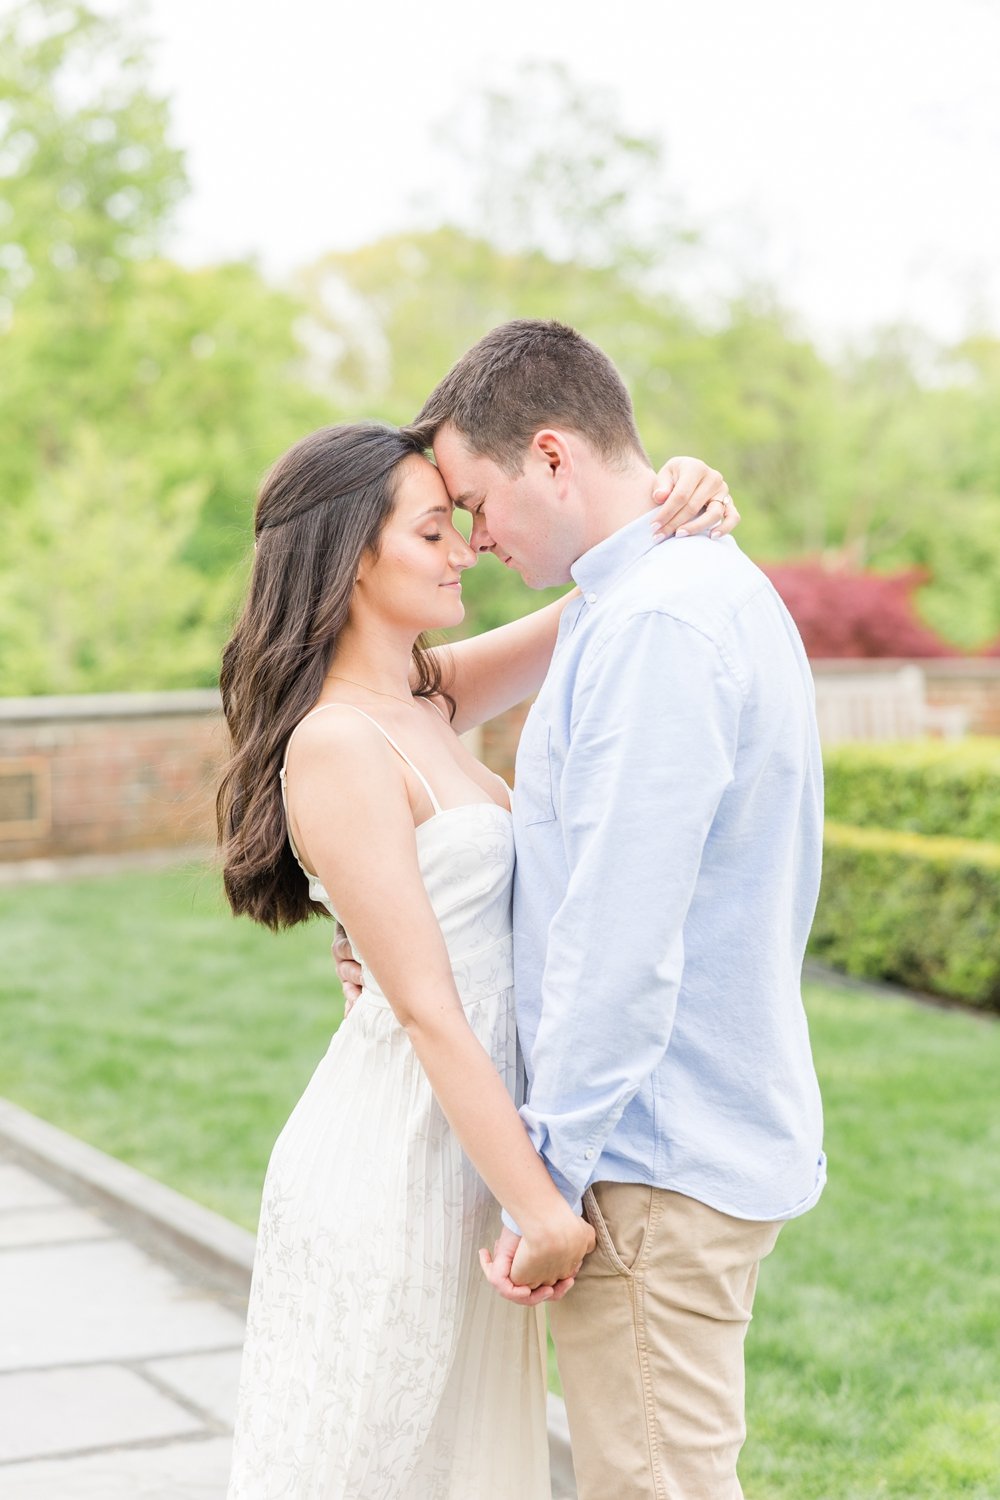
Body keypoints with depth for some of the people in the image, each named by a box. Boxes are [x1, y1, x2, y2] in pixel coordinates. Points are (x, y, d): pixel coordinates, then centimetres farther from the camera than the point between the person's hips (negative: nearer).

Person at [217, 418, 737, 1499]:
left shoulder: (424, 701, 6)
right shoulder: (336, 747, -19)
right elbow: (425, 1010, -20)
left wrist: (670, 508, -7)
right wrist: (542, 1208, -17)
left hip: (453, 1154, 8)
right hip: (389, 1165, -8)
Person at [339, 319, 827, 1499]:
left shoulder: (655, 625, -20)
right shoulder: (720, 589, 13)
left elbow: (625, 942, -24)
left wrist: (547, 1175, -18)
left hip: (655, 1164, -10)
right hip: (726, 1128, 10)